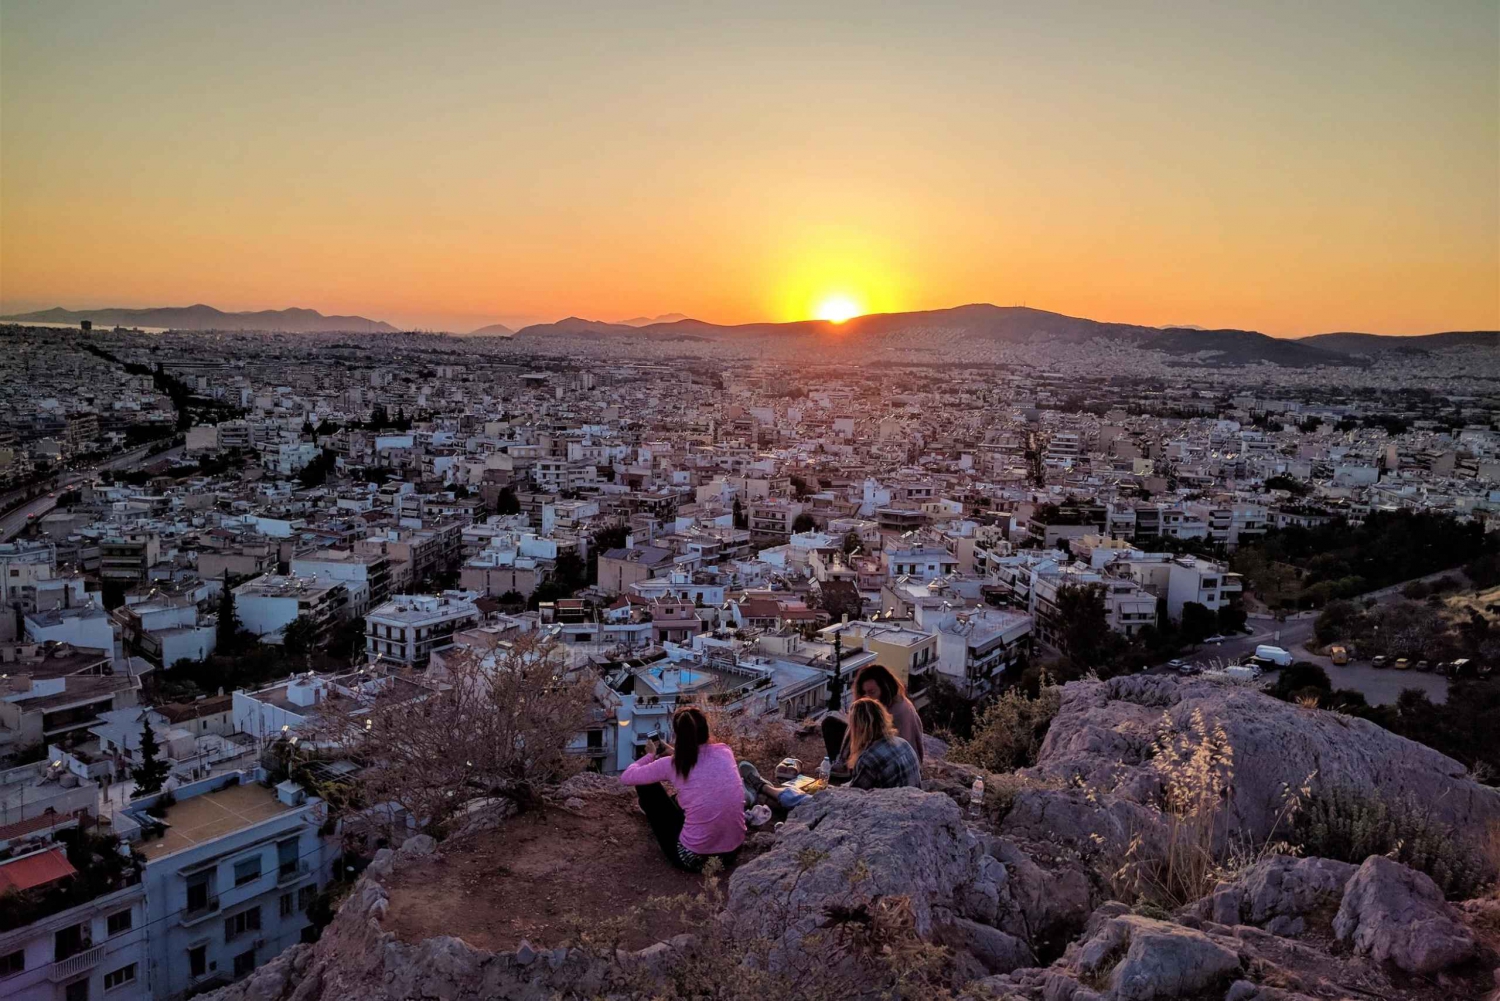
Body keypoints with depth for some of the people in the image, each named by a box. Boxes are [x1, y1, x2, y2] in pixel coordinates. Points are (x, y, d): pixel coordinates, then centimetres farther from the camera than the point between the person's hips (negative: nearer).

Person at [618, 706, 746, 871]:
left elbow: (626, 777, 3)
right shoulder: (725, 752, -3)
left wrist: (651, 756, 18)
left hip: (693, 857, -4)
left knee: (646, 784, 14)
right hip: (733, 850, 4)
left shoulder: (672, 764, -14)